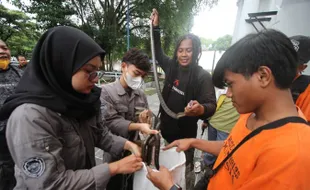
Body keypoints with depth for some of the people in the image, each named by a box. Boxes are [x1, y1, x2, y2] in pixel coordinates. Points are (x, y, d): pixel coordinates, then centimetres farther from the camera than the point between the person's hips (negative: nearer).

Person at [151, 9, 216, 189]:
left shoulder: (203, 76, -17)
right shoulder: (172, 66, -2)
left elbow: (211, 105, -22)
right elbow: (158, 52, 14)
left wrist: (200, 109, -46)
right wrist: (156, 27, 7)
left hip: (185, 134, -5)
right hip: (165, 129, 5)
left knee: (185, 170, 15)